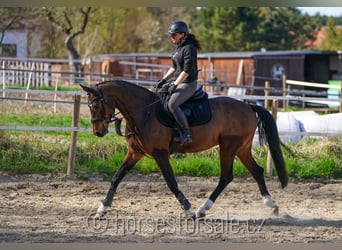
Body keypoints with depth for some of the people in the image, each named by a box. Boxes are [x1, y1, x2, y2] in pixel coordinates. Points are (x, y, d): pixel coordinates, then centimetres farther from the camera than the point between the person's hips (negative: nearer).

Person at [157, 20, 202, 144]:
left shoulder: (189, 48, -18)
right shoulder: (177, 47, 12)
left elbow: (187, 70, -21)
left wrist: (175, 84, -21)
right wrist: (164, 79, 12)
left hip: (188, 84, -11)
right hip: (178, 81, 11)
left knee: (172, 104, -28)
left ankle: (186, 134, -23)